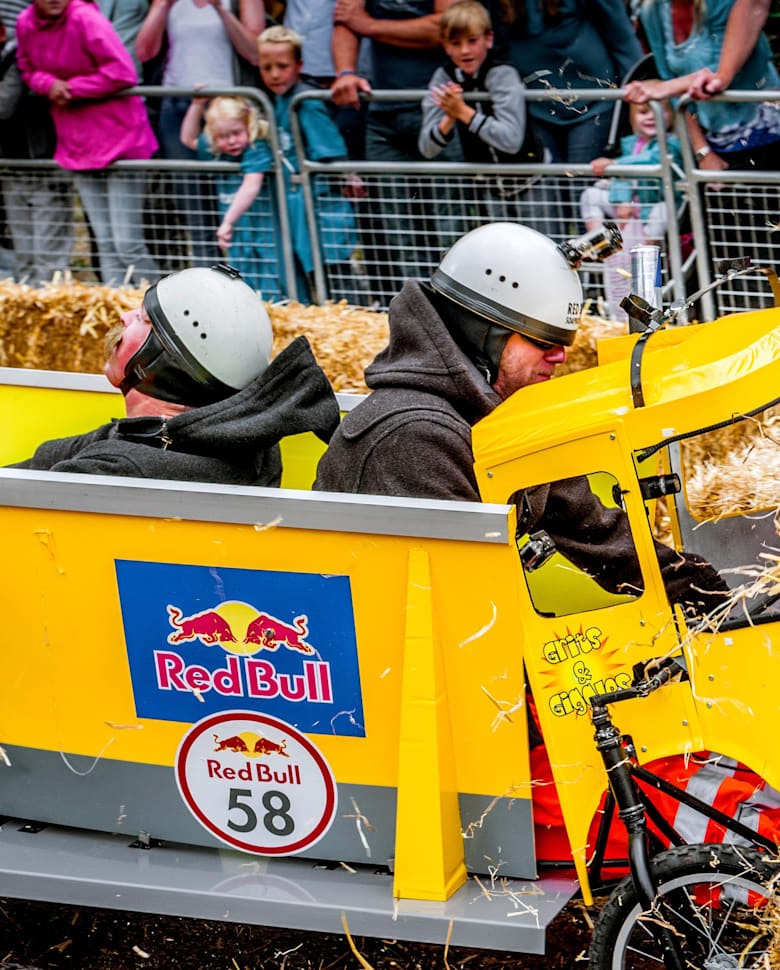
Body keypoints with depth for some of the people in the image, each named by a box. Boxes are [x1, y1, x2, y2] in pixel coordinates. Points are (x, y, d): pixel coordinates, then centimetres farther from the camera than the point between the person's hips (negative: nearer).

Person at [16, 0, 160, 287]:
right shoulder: (25, 24, 2)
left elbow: (122, 72, -21)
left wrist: (71, 88, -13)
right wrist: (49, 84, -6)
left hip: (119, 136, -6)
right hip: (78, 143, 6)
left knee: (127, 243, -9)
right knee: (105, 242, 8)